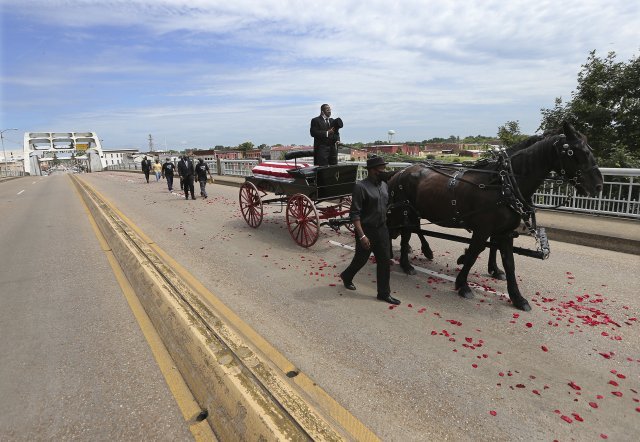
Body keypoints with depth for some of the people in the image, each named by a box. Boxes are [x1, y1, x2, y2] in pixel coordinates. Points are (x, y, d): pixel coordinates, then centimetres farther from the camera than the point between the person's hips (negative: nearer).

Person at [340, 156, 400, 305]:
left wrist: (384, 224, 15)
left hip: (382, 230, 6)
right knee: (361, 259, 12)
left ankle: (384, 293, 20)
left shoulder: (384, 185, 5)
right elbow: (354, 214, -21)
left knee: (385, 261, 7)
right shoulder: (361, 187, -18)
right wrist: (362, 236, -25)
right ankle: (346, 276, 41)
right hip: (366, 231, -6)